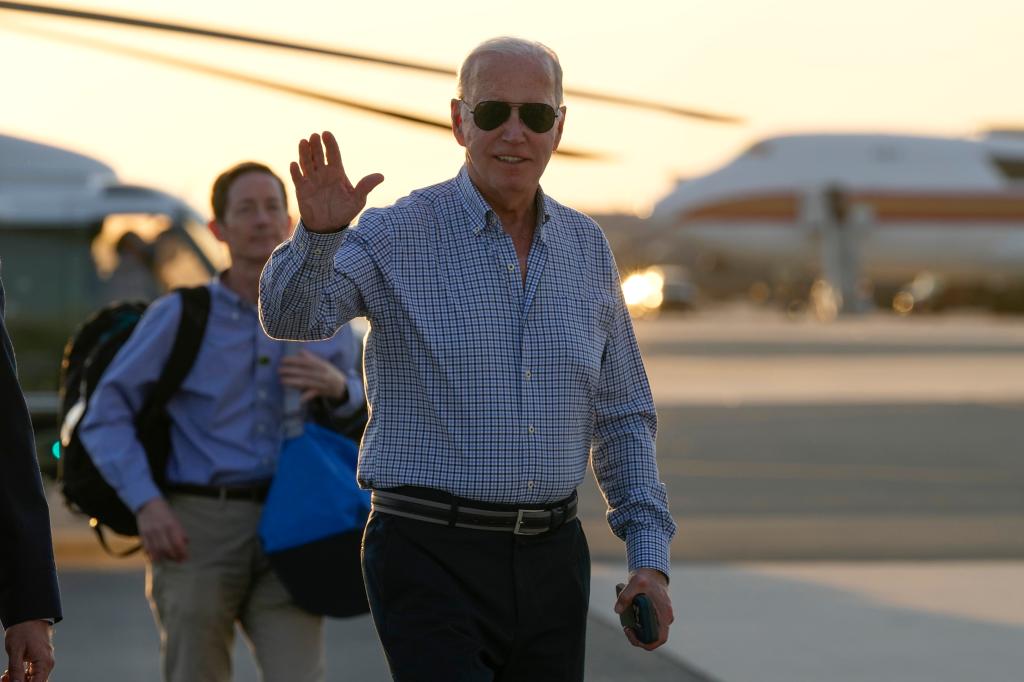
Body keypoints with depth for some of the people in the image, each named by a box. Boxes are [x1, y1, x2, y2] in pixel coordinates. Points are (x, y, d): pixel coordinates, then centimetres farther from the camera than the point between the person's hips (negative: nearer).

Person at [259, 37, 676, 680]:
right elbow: (293, 315, -22)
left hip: (551, 562, 5)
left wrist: (651, 558, 5)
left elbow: (622, 415, 15)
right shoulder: (398, 236, -5)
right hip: (434, 560, -5)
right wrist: (318, 231, -43)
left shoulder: (586, 247, 9)